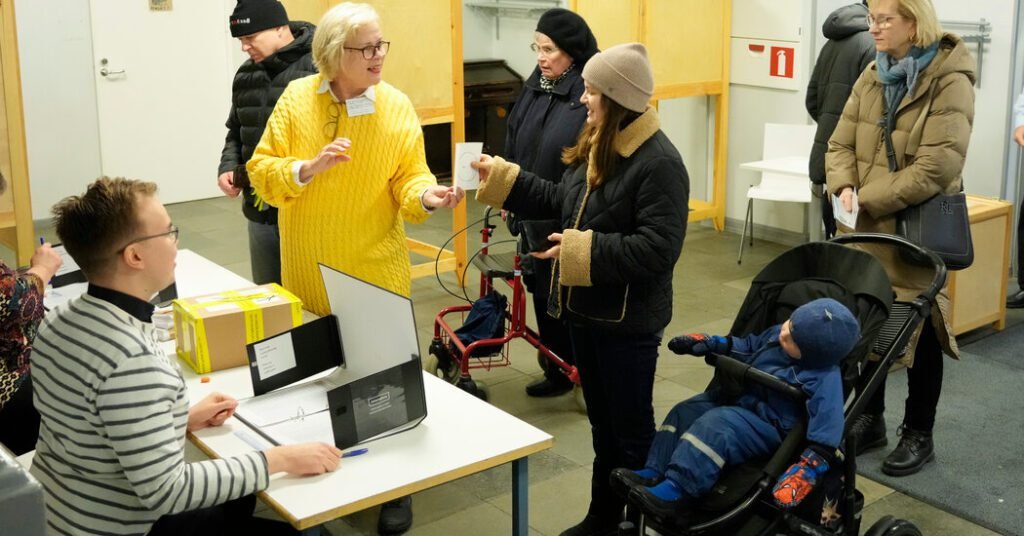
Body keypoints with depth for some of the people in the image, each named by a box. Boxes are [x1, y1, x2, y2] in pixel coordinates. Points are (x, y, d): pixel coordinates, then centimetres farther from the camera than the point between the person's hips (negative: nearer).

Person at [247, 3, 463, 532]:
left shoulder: (398, 106, -5)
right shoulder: (296, 98, -4)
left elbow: (408, 179, -4)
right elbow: (262, 170, -4)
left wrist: (427, 195, -26)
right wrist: (309, 167, -21)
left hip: (376, 270, -1)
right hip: (310, 271, 2)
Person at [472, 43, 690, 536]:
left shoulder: (659, 162, -22)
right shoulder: (594, 148, 6)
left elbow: (657, 250, -27)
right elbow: (561, 204, 15)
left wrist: (583, 251, -26)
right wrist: (500, 177, 10)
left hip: (628, 321, -9)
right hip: (586, 309, 9)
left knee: (632, 430, 8)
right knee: (601, 421, 22)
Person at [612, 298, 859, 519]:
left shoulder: (824, 378, -25)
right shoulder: (776, 334, 1)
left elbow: (828, 418, -32)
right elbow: (749, 346, 19)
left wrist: (809, 466, -39)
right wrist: (709, 343, 9)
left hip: (768, 426, -9)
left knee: (715, 425, -33)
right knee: (684, 412, -3)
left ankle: (676, 490, -36)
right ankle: (654, 473, -11)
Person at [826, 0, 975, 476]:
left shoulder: (950, 80, -15)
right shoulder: (872, 77, 6)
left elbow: (939, 165, -23)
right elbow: (841, 144, 4)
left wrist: (868, 199, -21)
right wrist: (844, 188, -16)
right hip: (871, 225, 6)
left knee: (919, 329, 6)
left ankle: (918, 435, 21)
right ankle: (870, 419, 31)